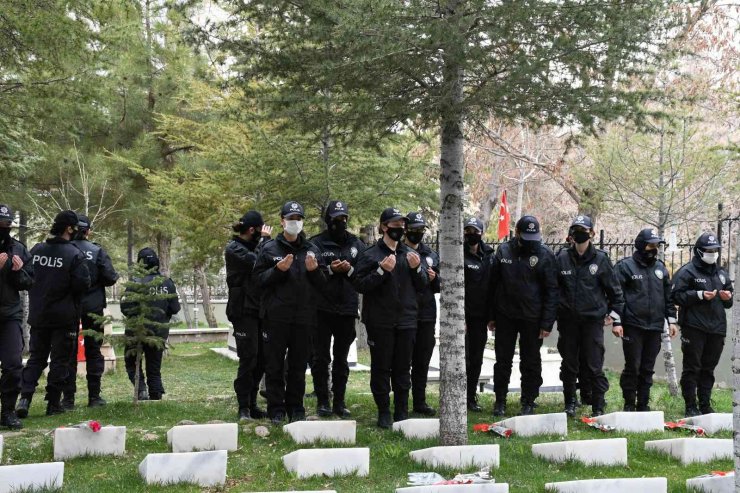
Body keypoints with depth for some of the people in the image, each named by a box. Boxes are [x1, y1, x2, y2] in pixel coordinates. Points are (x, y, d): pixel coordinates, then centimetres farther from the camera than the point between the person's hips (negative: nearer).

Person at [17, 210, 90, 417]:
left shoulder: (36, 250, 1)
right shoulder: (74, 254, -15)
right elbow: (83, 284, -18)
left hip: (37, 315, 4)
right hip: (64, 316, -4)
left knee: (36, 357, 13)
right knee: (60, 359, 7)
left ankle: (25, 397, -2)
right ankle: (53, 403, 9)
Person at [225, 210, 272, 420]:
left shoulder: (254, 246, 17)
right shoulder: (234, 249, -8)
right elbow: (259, 263, -21)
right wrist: (265, 240, -10)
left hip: (258, 309, 8)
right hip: (243, 310, -8)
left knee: (261, 358, 8)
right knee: (248, 357, -9)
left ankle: (252, 404, 16)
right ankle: (244, 407, -3)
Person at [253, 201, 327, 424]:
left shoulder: (312, 249, 11)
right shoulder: (269, 249, 4)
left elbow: (322, 284, 12)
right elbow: (259, 279, -1)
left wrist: (314, 270, -8)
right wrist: (278, 270, -16)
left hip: (304, 316, 3)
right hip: (276, 316, -2)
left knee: (299, 365, 8)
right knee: (274, 364, 1)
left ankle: (296, 408, 17)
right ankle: (276, 409, 8)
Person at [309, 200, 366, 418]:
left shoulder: (356, 244, 9)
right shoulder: (316, 243, -1)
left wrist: (350, 270, -13)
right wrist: (330, 270, -17)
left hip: (347, 309, 3)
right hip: (322, 308, -3)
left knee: (341, 358, 9)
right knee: (321, 357, 1)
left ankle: (339, 401, 17)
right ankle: (322, 401, 10)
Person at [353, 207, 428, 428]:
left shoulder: (410, 254, 12)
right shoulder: (370, 254, -2)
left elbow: (422, 286, 13)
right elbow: (359, 285, -9)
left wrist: (417, 268, -6)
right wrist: (382, 270, -20)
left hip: (406, 320, 4)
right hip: (380, 321, -4)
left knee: (403, 369, 8)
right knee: (381, 368, 1)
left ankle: (402, 413, 16)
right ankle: (384, 413, 9)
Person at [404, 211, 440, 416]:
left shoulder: (431, 255, 14)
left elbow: (439, 287, 19)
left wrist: (435, 278, -3)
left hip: (427, 315, 5)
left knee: (422, 361, 12)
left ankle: (420, 401, 21)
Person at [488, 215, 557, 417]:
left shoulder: (545, 254, -6)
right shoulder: (503, 251, 2)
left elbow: (551, 291, -6)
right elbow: (492, 285, 7)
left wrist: (547, 323, -10)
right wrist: (491, 316, 6)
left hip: (532, 318, -2)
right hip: (505, 316, 2)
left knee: (531, 362, 7)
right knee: (503, 360, 9)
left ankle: (528, 402, 19)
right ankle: (500, 400, 21)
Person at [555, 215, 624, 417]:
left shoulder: (601, 259, 1)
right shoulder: (562, 258, 3)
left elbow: (615, 290, 6)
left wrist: (616, 318, 3)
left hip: (593, 319, -2)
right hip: (568, 320, 2)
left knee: (595, 366, -2)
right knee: (569, 365, 9)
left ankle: (598, 406, 6)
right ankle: (570, 404, 22)